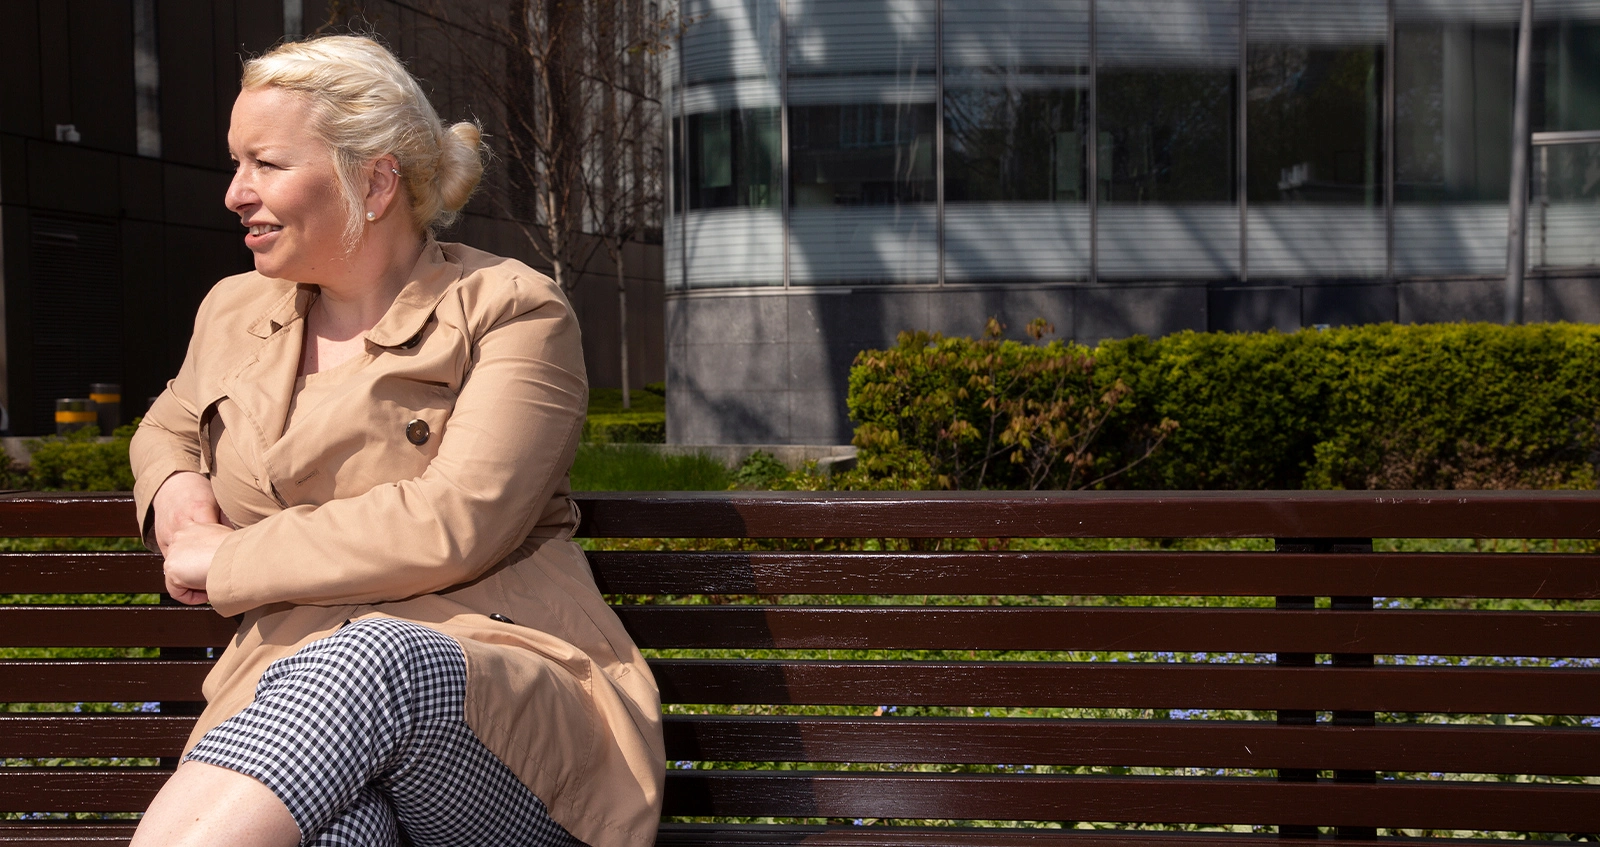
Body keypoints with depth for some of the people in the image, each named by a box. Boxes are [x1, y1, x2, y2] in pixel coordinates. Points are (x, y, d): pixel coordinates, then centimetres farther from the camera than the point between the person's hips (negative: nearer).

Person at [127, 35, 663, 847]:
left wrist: (225, 560, -3)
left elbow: (454, 525, -12)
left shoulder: (514, 312, 2)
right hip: (298, 696, 3)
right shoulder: (234, 311, 21)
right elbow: (168, 423, 44)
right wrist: (174, 485, 18)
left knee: (373, 659, -40)